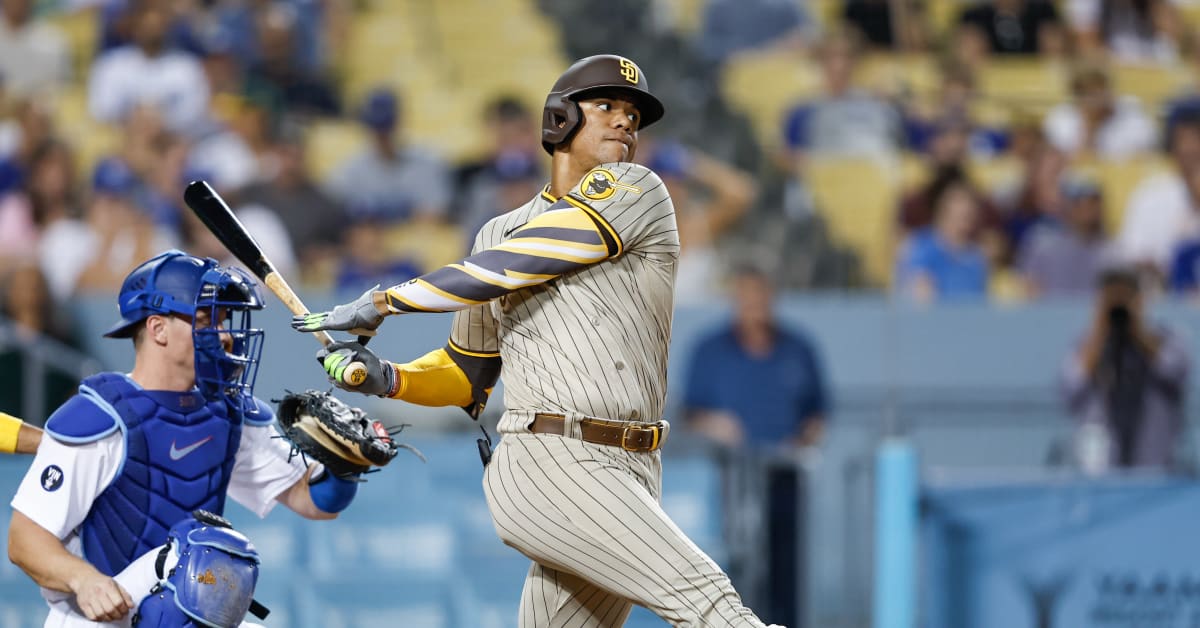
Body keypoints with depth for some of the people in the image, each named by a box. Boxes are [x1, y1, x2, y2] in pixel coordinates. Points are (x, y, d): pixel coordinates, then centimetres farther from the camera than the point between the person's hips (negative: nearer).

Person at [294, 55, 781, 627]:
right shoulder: (496, 234, 16)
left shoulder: (637, 194, 5)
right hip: (548, 467, -1)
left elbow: (511, 267, -3)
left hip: (632, 477, 1)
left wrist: (383, 303, 3)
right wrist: (388, 379, 5)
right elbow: (468, 373, 24)